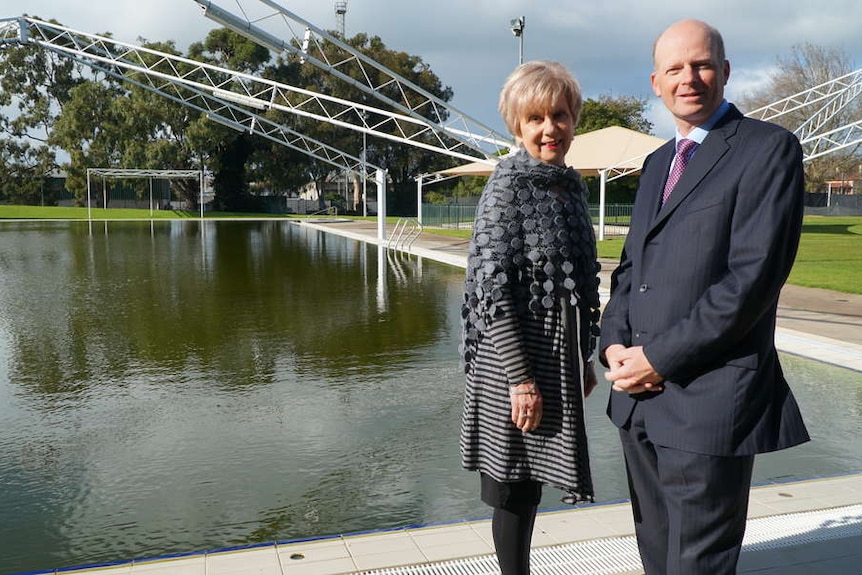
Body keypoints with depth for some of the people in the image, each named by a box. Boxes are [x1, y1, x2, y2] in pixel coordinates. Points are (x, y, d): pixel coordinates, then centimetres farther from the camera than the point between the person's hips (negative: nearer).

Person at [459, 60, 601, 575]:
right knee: (514, 489, 6)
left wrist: (584, 359, 16)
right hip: (517, 359, -7)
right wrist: (520, 377, -19)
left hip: (559, 360, 7)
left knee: (529, 484, 18)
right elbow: (491, 288, -18)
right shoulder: (509, 185, -13)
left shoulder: (571, 184, 10)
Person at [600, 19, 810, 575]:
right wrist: (614, 344, -1)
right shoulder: (657, 163, 17)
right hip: (640, 396, 7)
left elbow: (753, 276, -16)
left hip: (708, 403, -7)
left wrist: (660, 357, -16)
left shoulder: (769, 148, -6)